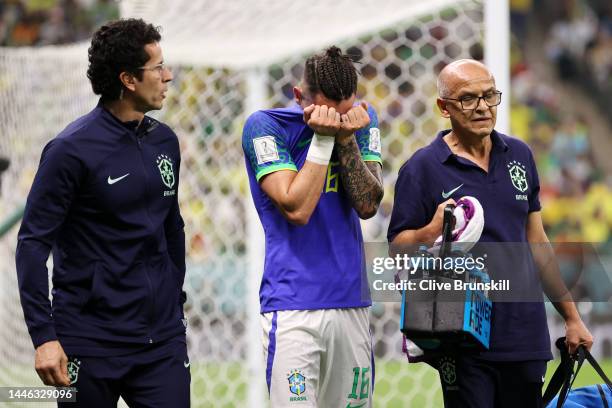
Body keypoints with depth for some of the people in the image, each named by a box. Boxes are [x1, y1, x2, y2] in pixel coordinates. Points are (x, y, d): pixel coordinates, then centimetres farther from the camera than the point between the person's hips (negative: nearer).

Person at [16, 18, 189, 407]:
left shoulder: (165, 141, 9)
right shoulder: (72, 149, -10)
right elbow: (33, 243, -11)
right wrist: (44, 336, -17)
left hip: (162, 340, 5)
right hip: (92, 346, -5)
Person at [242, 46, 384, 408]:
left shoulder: (362, 120, 8)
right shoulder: (266, 126, -5)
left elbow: (368, 205, -2)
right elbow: (296, 209, -15)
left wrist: (346, 138, -12)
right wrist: (322, 139, -15)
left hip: (352, 302, 5)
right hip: (293, 305, -4)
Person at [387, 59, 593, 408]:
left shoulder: (519, 155, 12)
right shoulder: (423, 168, -4)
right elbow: (398, 248, -5)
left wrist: (571, 316, 18)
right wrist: (431, 232, -26)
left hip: (527, 336, 5)